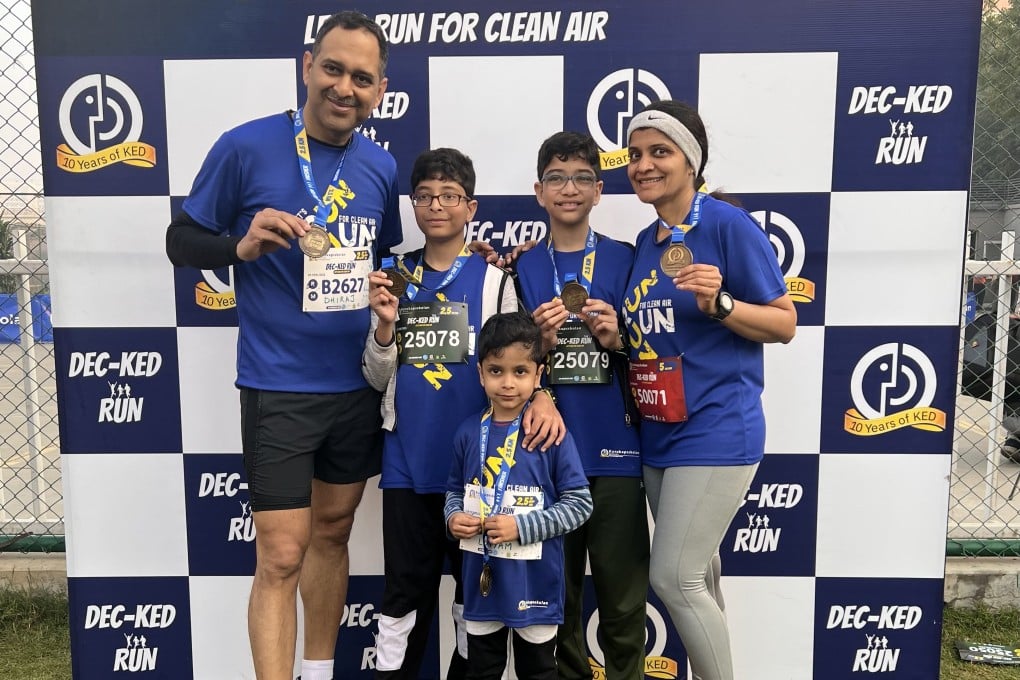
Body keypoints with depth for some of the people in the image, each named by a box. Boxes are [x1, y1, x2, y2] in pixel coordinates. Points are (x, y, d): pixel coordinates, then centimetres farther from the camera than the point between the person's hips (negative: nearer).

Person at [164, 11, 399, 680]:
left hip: (360, 385, 5)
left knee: (333, 532, 18)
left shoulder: (382, 168, 4)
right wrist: (241, 245, -21)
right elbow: (182, 240, -2)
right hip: (279, 388, -5)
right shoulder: (246, 146, -9)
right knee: (282, 555, -3)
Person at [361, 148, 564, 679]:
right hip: (407, 460, 2)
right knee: (405, 586, 9)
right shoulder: (393, 277, 7)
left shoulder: (493, 278, 0)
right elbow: (378, 379, 7)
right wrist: (386, 323, -11)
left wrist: (540, 396, -22)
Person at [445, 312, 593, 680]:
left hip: (534, 579, -3)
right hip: (480, 576, 4)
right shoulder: (469, 432, -1)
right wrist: (453, 518, -8)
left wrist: (522, 526, -20)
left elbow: (579, 502, -12)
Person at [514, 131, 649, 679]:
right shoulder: (522, 270, 6)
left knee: (623, 597, 4)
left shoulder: (625, 261, 4)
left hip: (614, 450, -1)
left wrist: (617, 340, -12)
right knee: (556, 592, 11)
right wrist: (540, 342, -13)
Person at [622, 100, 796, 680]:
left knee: (674, 578, -7)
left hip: (715, 431, -7)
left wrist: (718, 303, -24)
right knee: (695, 576, 16)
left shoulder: (728, 224, -10)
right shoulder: (646, 242, 11)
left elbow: (784, 324, -8)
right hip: (659, 435, 7)